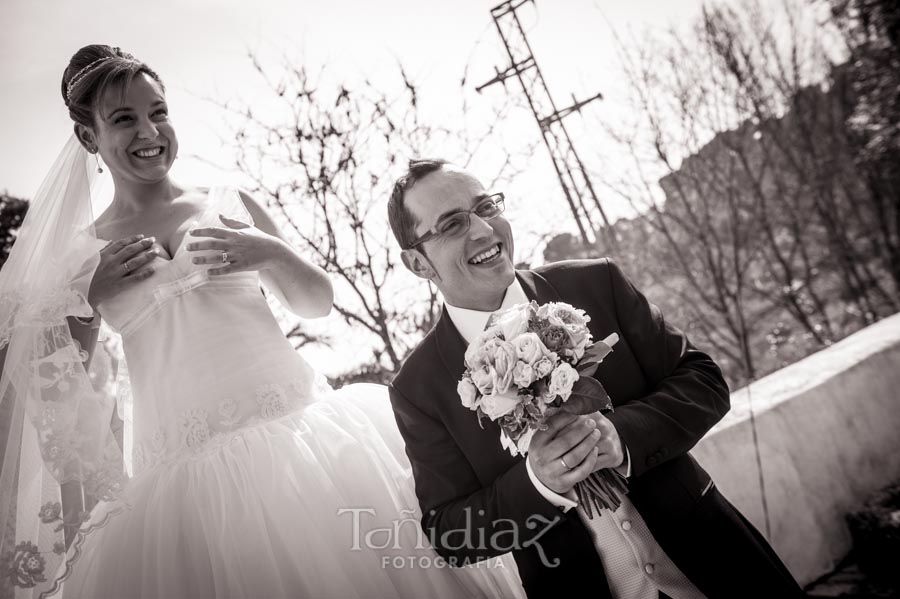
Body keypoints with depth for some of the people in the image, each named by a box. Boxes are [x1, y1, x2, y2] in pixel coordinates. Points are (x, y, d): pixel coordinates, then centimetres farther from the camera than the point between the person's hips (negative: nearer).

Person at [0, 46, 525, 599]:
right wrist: (85, 302, -7)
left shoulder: (228, 203, 8)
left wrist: (272, 254, -8)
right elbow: (58, 387, 9)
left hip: (297, 434, 1)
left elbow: (319, 301, 10)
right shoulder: (81, 255, 8)